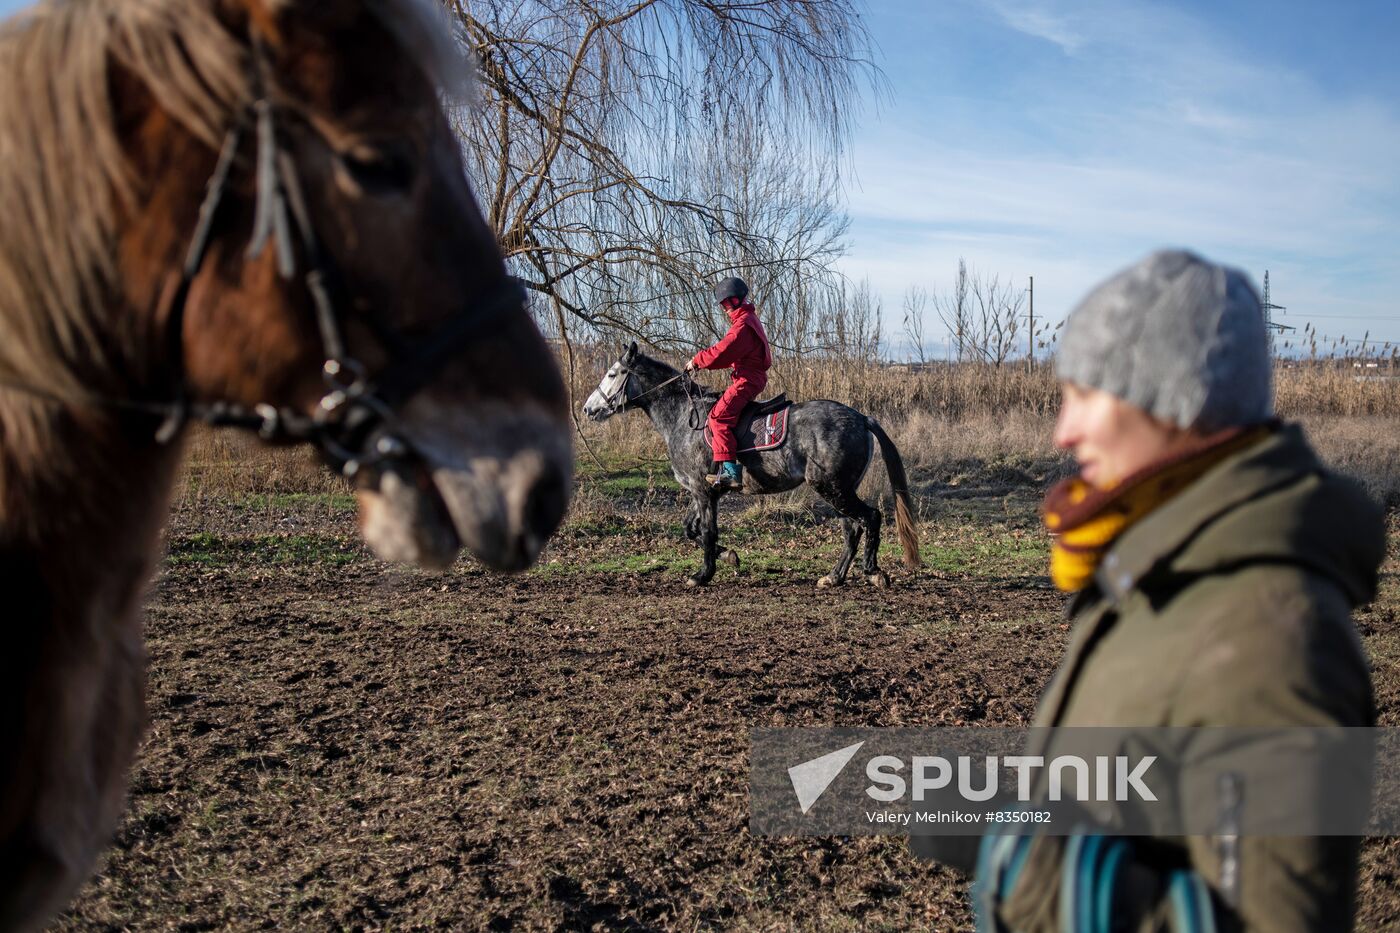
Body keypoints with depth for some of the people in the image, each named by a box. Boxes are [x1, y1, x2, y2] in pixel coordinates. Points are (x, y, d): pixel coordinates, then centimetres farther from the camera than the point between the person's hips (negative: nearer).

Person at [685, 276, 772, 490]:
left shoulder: (743, 324, -16)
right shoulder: (749, 318, 19)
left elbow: (722, 352, -22)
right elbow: (729, 352, 21)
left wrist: (697, 361, -9)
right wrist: (703, 360, 11)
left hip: (747, 380, -11)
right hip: (752, 378, 11)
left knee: (719, 416, -20)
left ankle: (730, 470, -27)